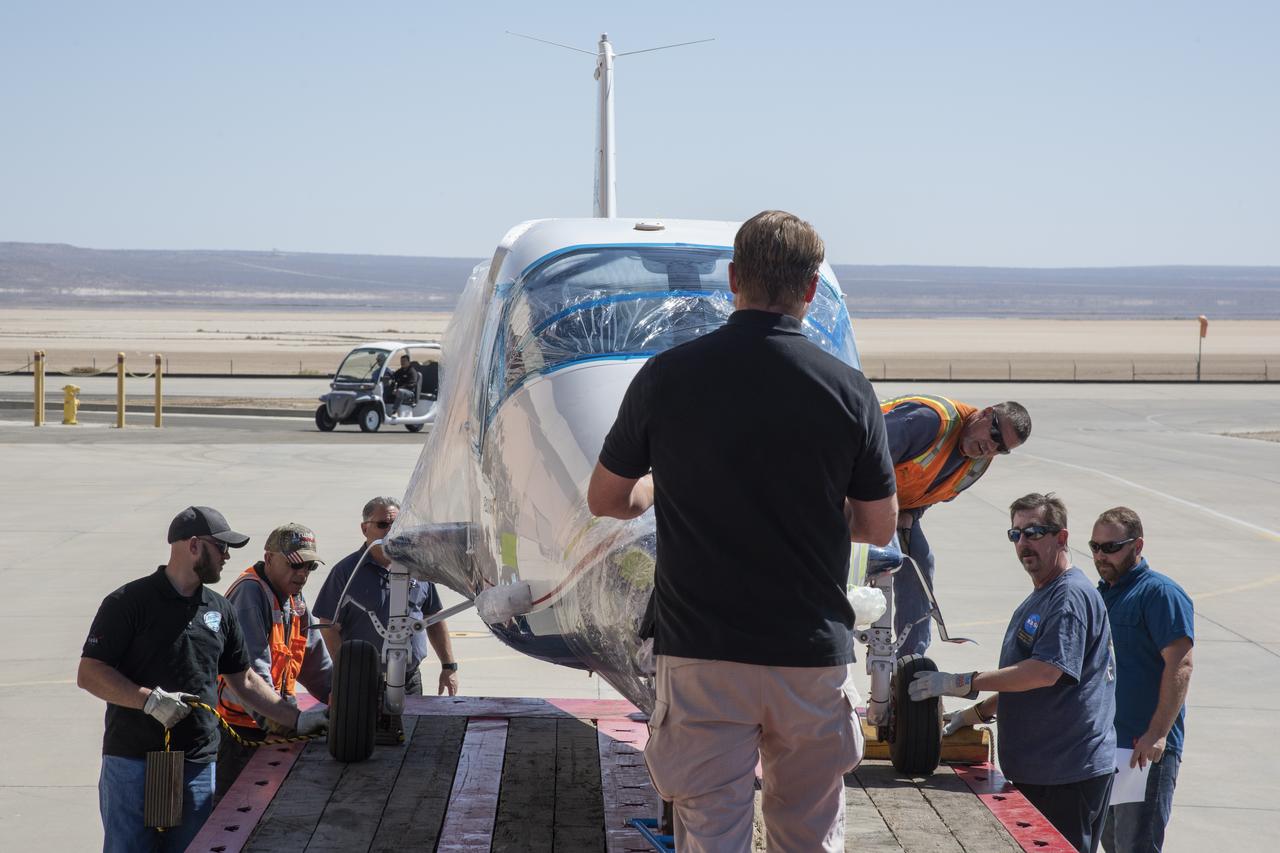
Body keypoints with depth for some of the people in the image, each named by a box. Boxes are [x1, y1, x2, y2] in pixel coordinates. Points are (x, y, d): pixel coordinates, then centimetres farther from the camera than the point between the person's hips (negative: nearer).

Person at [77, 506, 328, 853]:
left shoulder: (220, 610, 12)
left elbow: (245, 681, 18)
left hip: (198, 768, 5)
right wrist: (150, 700, -20)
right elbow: (89, 673, -10)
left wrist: (298, 720, 10)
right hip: (132, 762, -5)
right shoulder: (129, 602, -6)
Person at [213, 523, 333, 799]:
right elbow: (251, 664, -26)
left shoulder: (293, 598, 15)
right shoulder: (249, 592, -16)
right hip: (239, 723, -9)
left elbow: (314, 659, 23)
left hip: (272, 725, 9)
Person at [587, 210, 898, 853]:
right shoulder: (848, 389, -4)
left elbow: (605, 500, 7)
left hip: (700, 652, -1)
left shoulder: (666, 376, -4)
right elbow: (878, 527, 5)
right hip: (813, 654, 1)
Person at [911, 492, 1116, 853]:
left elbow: (1045, 672, -25)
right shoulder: (1037, 600, 19)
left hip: (1070, 773, -10)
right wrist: (978, 713, 14)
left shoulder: (1072, 596, -15)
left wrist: (963, 683, -22)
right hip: (1034, 769, 10)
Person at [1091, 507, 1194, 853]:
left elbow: (1179, 665, -20)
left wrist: (1157, 734, -25)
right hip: (1105, 742, 9)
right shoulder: (1102, 593, 15)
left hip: (1146, 747, -9)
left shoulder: (1160, 594, -12)